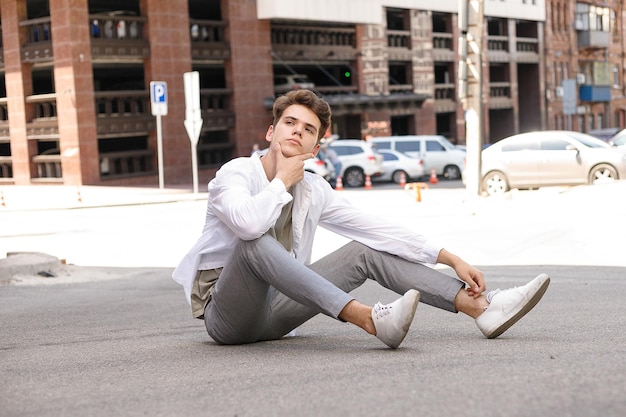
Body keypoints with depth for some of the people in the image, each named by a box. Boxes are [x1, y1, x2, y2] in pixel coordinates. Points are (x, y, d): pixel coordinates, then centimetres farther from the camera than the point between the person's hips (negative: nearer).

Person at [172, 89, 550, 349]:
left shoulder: (314, 191, 7)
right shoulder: (236, 173, -12)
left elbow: (380, 230, 5)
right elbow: (248, 223, -36)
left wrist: (451, 258, -3)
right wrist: (282, 181, -18)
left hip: (274, 308, 6)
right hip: (226, 313, -6)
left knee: (367, 251, -3)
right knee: (254, 242, -35)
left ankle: (483, 308, -11)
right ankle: (370, 319, -45)